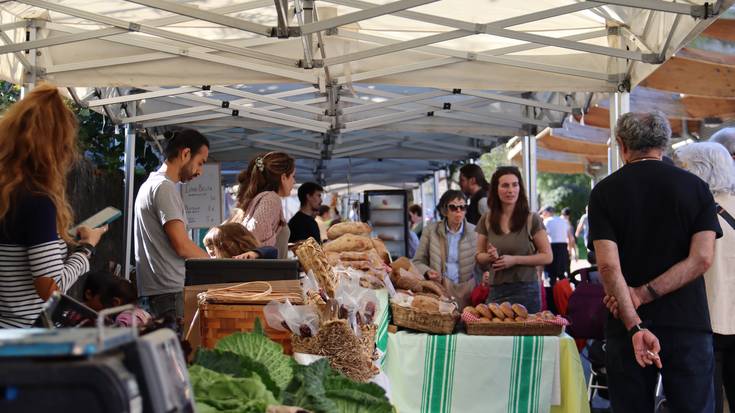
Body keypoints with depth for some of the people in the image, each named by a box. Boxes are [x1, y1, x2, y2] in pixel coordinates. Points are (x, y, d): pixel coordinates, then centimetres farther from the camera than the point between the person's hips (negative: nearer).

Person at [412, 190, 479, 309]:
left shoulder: (474, 232, 5)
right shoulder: (431, 230, 4)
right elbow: (418, 262, 9)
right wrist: (427, 272, -12)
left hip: (466, 291, 1)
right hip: (438, 290, -1)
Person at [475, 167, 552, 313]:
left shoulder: (532, 219, -2)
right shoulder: (486, 220, 7)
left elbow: (547, 257, -4)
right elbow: (479, 256, 14)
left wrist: (515, 260, -14)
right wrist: (490, 256, -9)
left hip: (525, 290, -3)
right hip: (496, 291, 3)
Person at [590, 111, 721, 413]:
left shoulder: (604, 192, -1)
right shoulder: (695, 187, 2)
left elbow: (608, 266, -12)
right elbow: (702, 258, -8)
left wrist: (634, 325, -16)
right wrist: (644, 294, -10)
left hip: (627, 329, 0)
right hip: (688, 324, 1)